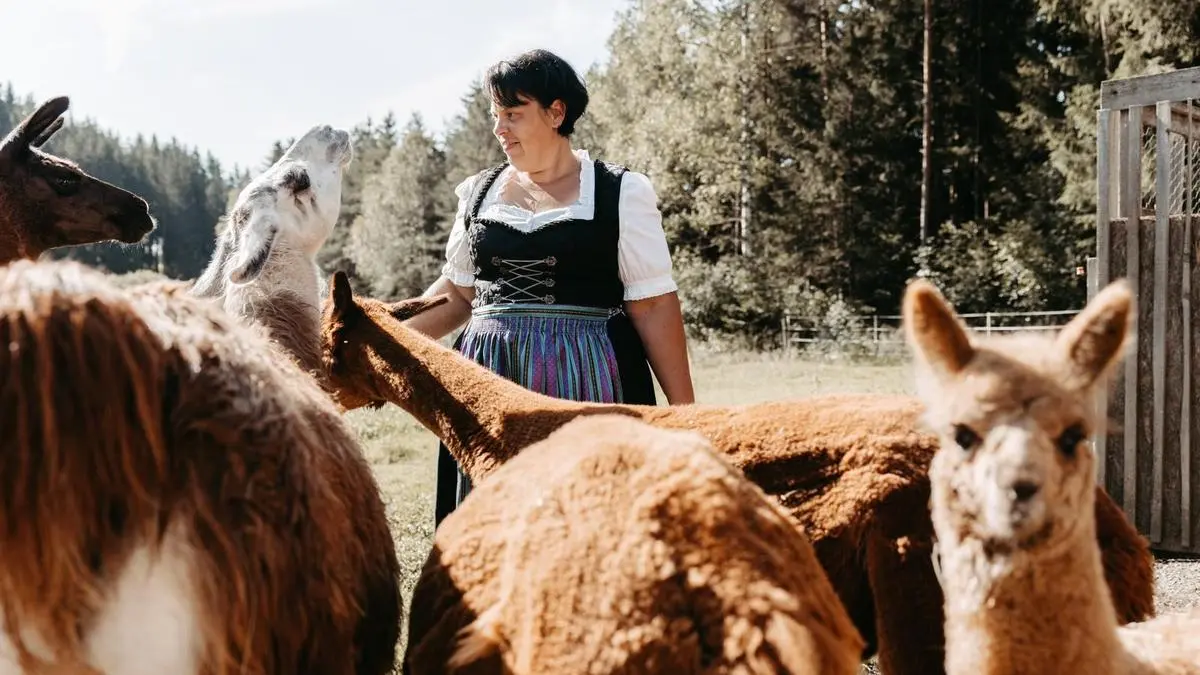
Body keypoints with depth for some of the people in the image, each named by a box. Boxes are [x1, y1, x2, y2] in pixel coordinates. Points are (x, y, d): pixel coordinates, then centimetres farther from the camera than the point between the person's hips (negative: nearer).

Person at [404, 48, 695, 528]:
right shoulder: (479, 193, 12)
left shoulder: (620, 194, 0)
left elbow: (654, 305, -3)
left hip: (586, 381, -4)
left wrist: (684, 411, -7)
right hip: (490, 382, 4)